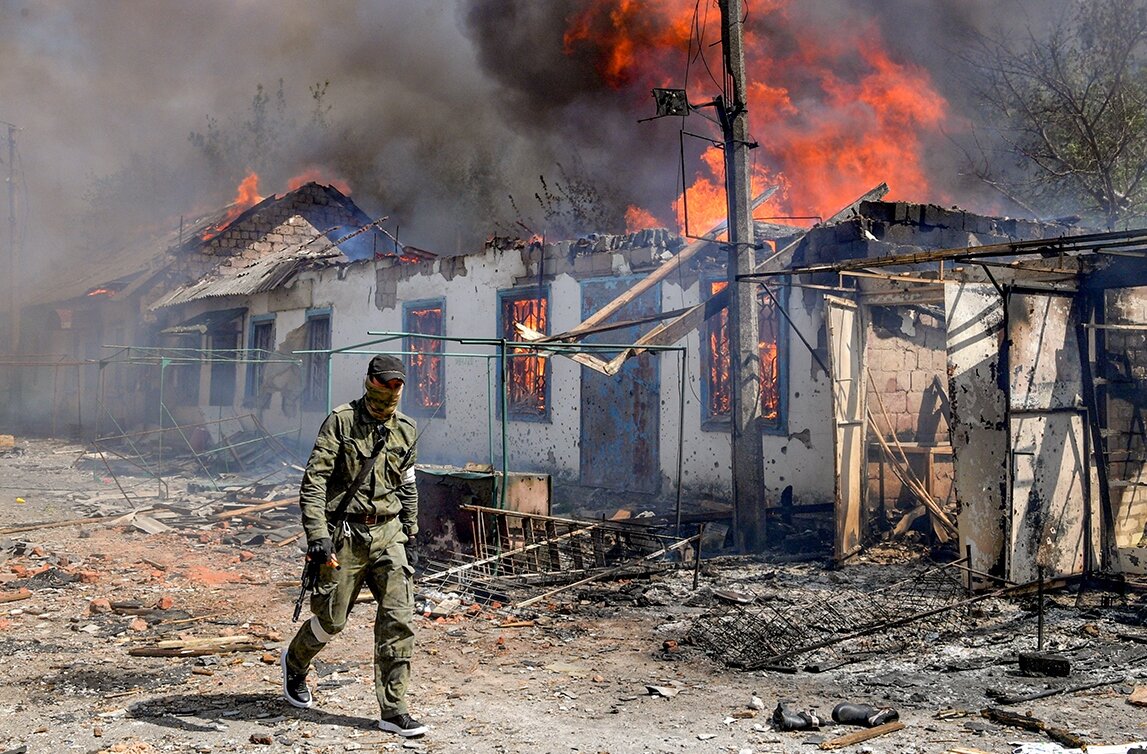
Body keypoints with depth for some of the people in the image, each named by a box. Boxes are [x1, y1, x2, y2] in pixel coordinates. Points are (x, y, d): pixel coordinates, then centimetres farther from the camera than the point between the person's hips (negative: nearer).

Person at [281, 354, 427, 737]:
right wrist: (317, 535, -23)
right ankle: (294, 661, 39)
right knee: (331, 620, 6)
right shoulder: (341, 421, -8)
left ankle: (394, 711, 3)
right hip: (345, 534, -4)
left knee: (399, 620, -4)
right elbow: (313, 480, -14)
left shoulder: (405, 429, 9)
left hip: (388, 534, 4)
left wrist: (409, 539, 16)